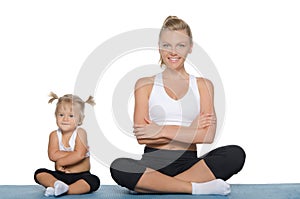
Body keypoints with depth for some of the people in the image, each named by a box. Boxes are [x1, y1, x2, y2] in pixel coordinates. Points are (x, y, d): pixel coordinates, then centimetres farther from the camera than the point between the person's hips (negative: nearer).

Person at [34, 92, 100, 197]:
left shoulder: (80, 133, -10)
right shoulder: (54, 135, -1)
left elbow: (79, 155, -22)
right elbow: (52, 155, -17)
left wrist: (60, 162, -14)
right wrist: (73, 154, -20)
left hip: (80, 175, -3)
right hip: (60, 175, 3)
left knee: (94, 182, -31)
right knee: (39, 173, -13)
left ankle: (64, 190, -36)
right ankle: (56, 184, -34)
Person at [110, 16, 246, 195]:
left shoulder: (203, 85, 11)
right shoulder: (145, 85, 8)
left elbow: (208, 135, -3)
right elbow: (142, 137, -4)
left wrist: (162, 130, -8)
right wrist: (189, 131, -7)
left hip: (189, 163, 2)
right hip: (154, 162, -1)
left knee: (236, 154, -26)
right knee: (118, 167, -33)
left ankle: (154, 185, -22)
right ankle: (197, 188, -24)